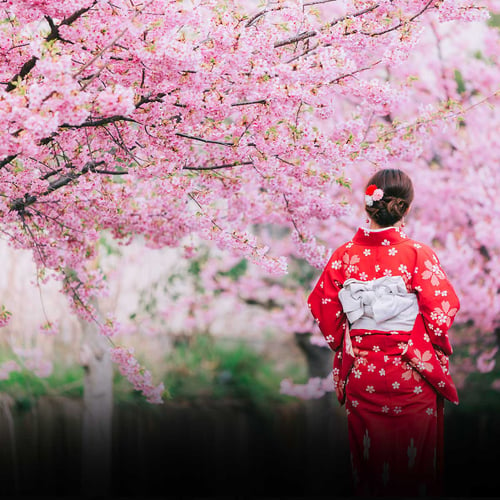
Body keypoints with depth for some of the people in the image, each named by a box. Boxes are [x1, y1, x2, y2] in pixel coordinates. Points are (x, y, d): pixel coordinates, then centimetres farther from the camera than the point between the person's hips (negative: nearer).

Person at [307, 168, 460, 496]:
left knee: (369, 456, 17)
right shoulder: (418, 254, -15)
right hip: (412, 378, -3)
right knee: (415, 456, 12)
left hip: (361, 374, 3)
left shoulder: (345, 255, -7)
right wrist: (438, 347, 5)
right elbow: (444, 309, -14)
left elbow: (322, 307, -1)